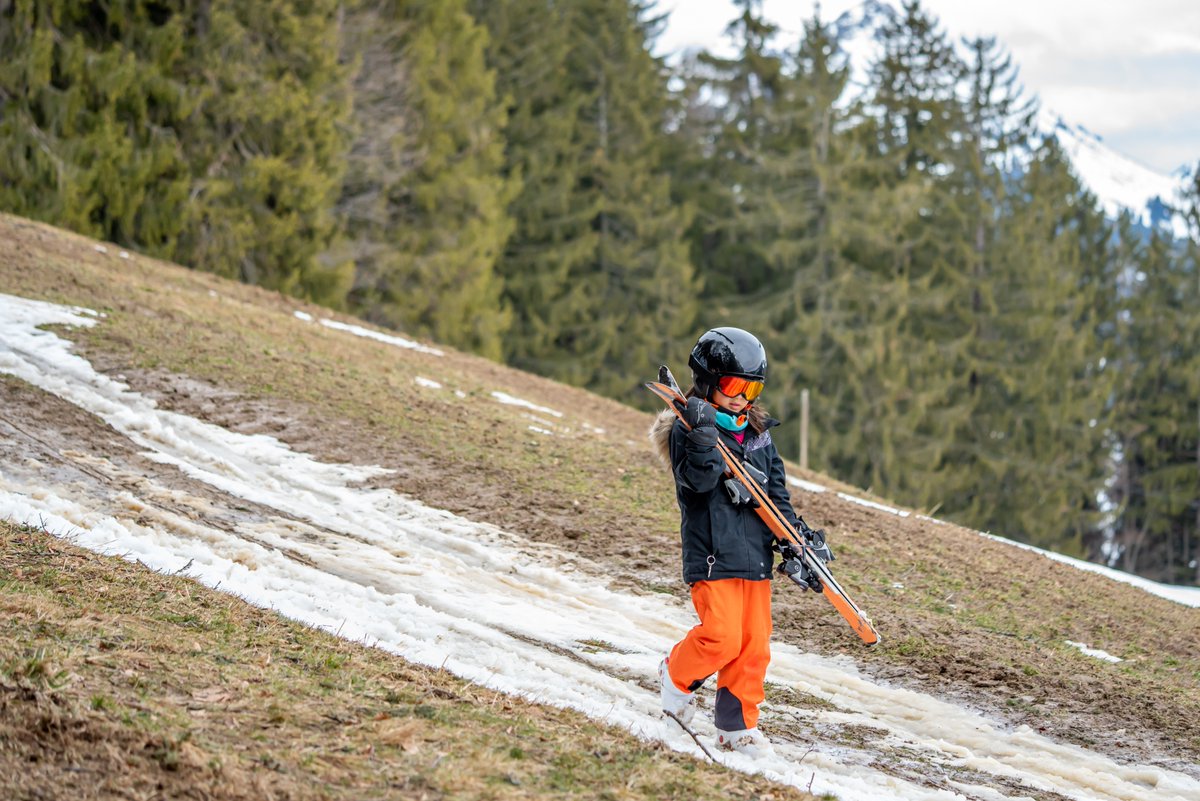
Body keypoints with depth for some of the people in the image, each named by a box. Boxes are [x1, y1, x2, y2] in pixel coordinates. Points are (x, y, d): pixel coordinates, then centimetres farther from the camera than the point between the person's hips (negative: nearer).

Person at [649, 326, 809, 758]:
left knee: (755, 644, 4)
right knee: (722, 636, -15)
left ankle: (738, 724, 15)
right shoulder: (688, 427, -5)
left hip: (755, 552, 6)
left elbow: (776, 490, 18)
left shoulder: (758, 432, 15)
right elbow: (701, 480, -20)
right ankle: (677, 675, 13)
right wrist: (704, 435, -34)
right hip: (712, 552, -6)